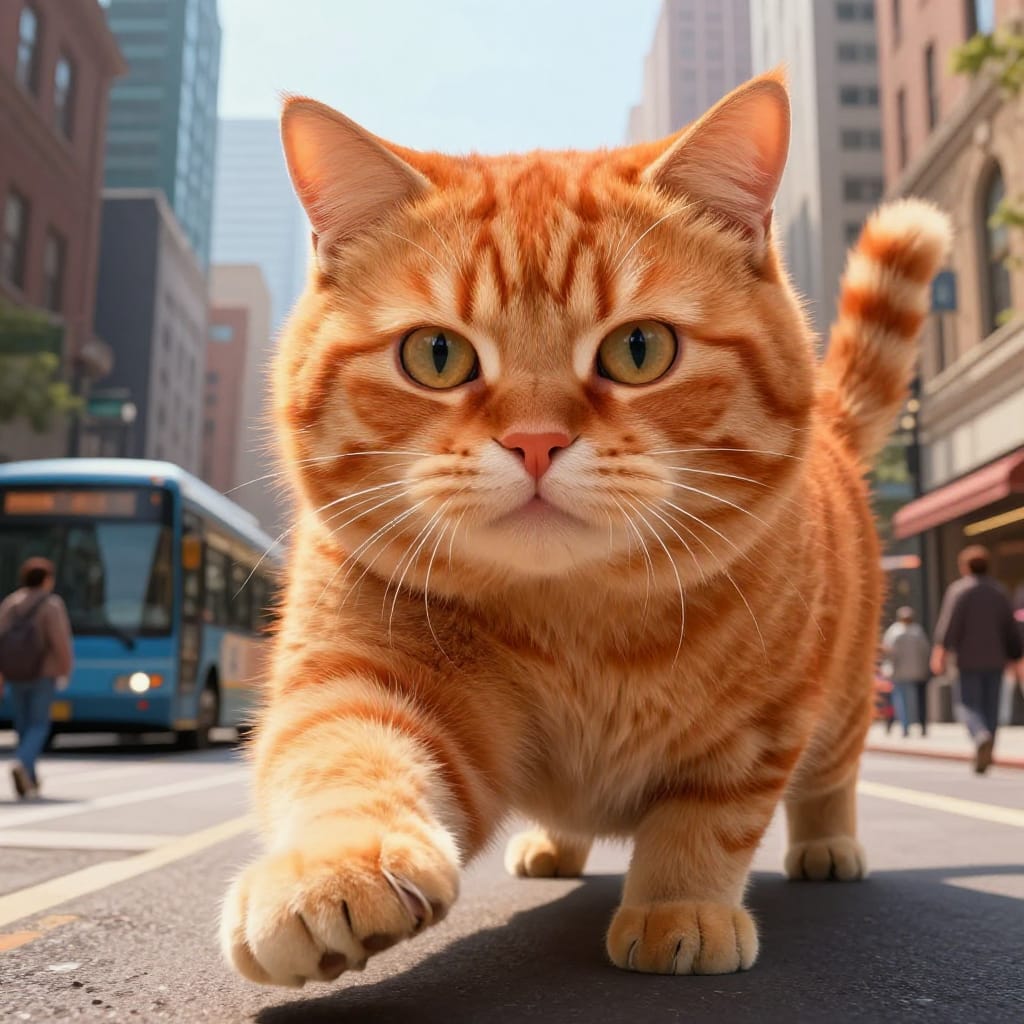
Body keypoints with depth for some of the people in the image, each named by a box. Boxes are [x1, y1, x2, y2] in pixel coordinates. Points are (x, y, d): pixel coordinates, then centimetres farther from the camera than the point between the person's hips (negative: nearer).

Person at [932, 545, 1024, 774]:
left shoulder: (959, 589, -4)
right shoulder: (998, 592, 12)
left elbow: (950, 620, -17)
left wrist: (940, 650, -22)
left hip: (969, 660, -4)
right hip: (995, 660, 4)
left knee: (970, 704, 1)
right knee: (991, 706, 9)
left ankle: (981, 736, -27)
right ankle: (984, 756, 8)